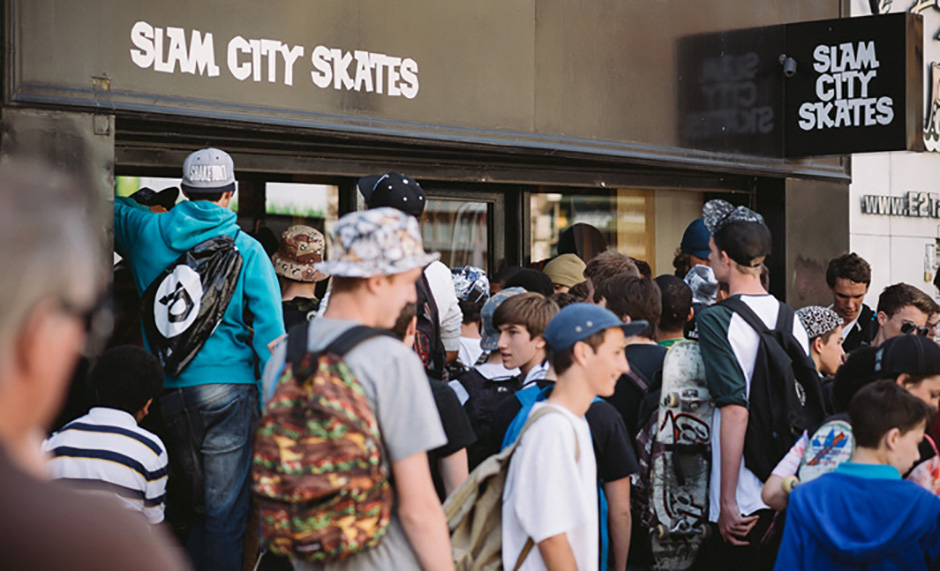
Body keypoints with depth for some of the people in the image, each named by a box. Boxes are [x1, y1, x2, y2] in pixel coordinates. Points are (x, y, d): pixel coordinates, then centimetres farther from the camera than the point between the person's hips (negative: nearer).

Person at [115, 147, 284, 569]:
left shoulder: (146, 230, 5)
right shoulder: (246, 249, -2)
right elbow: (270, 332, -7)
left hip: (167, 389, 4)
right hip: (227, 384, -4)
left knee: (197, 502, 18)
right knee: (226, 511, 0)